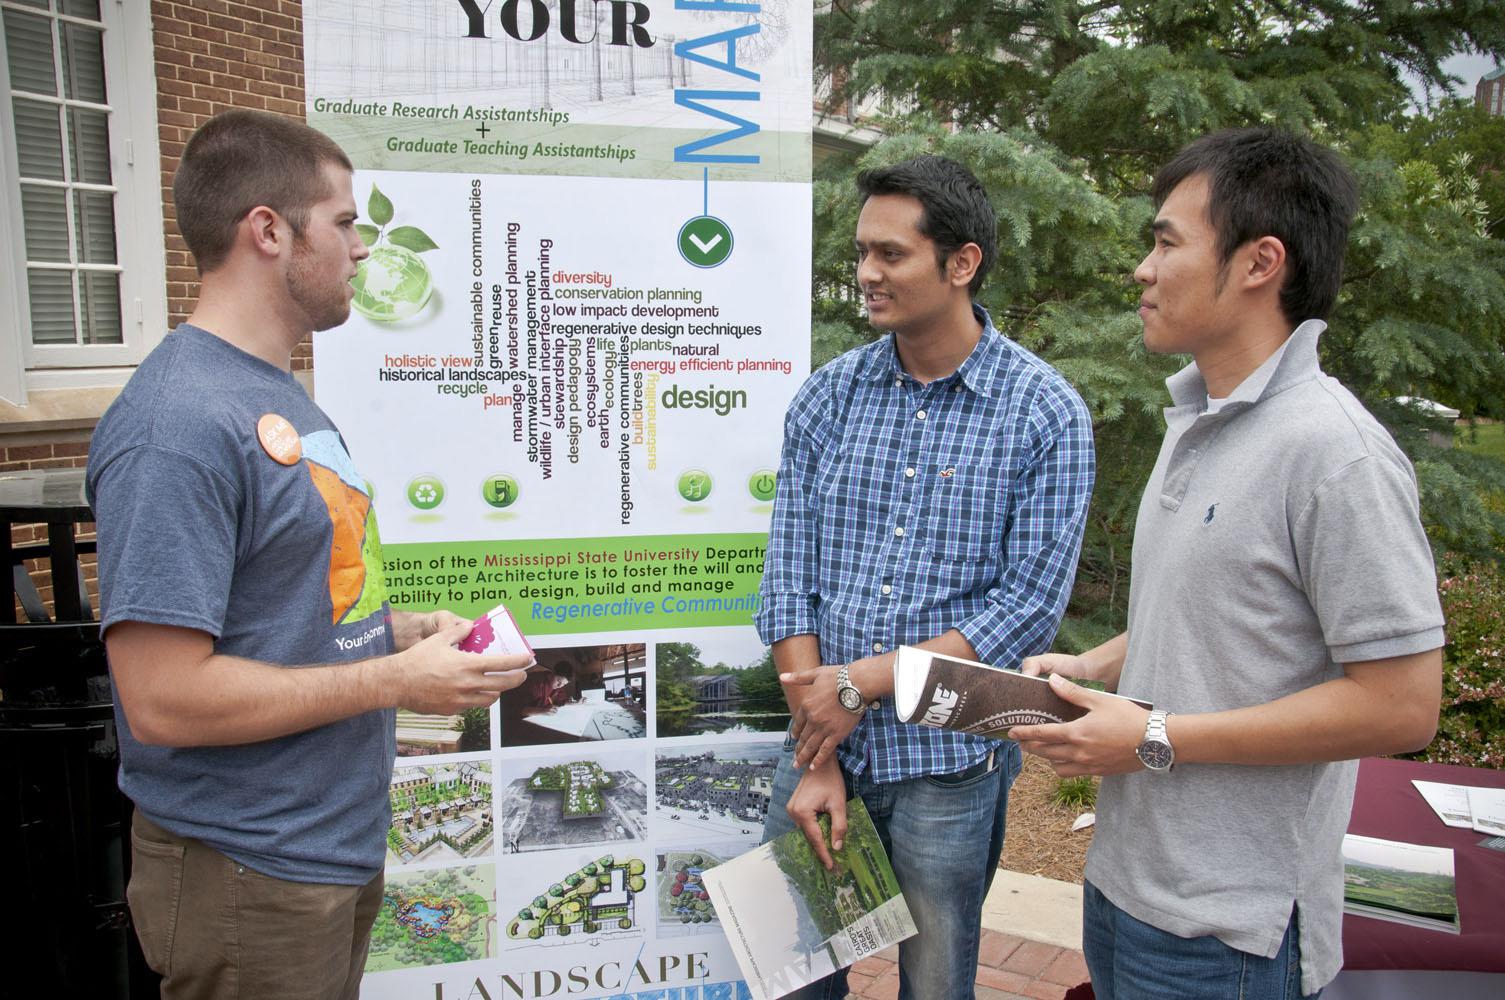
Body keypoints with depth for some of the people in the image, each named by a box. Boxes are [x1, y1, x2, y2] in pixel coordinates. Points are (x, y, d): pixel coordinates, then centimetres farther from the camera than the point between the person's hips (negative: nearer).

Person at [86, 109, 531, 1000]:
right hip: (250, 880, -9)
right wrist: (396, 678, -20)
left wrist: (407, 628, 2)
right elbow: (164, 699, -26)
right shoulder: (177, 423, -22)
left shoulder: (286, 398, 10)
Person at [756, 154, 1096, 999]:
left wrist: (861, 682, -16)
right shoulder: (829, 396, 1)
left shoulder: (1047, 414, -8)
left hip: (949, 766, -2)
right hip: (821, 745, 3)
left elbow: (1031, 604, -12)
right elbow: (789, 574, -2)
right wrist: (815, 759, -7)